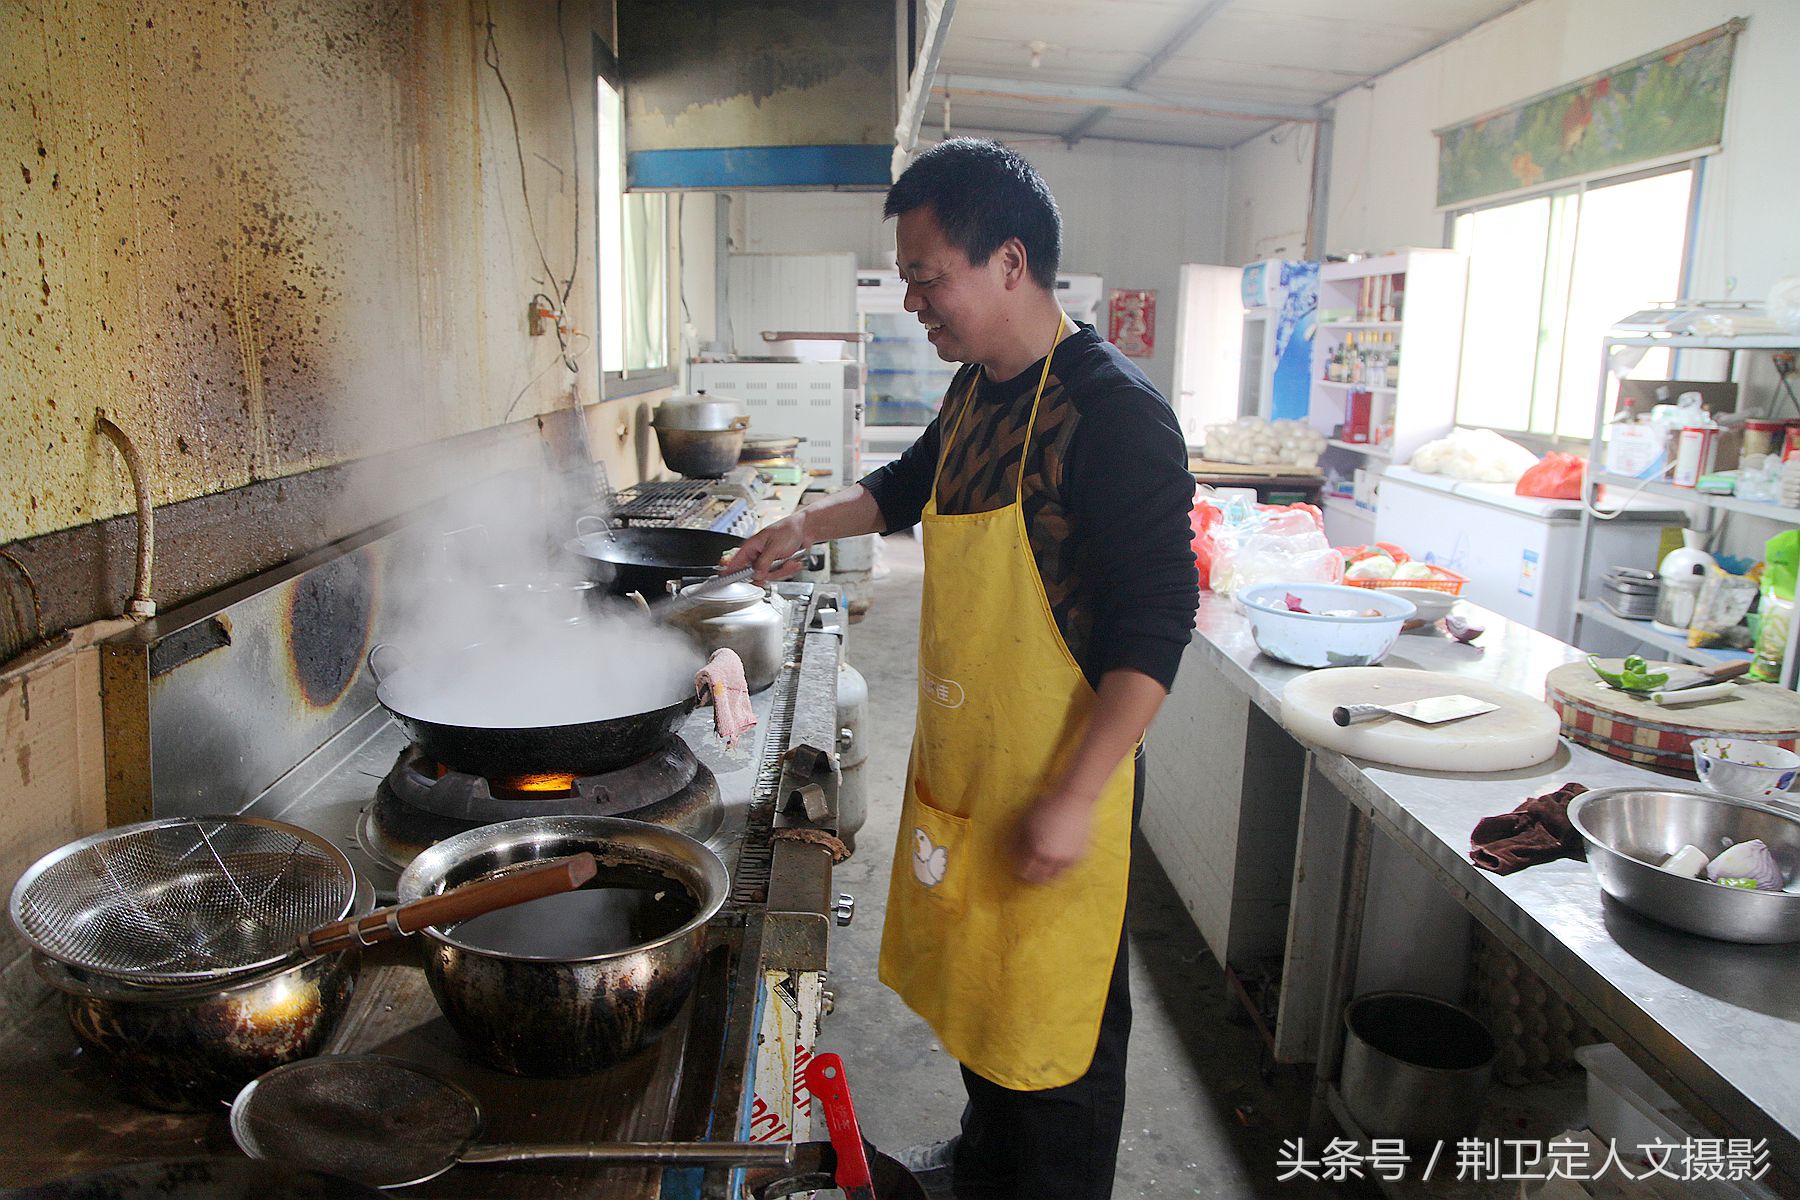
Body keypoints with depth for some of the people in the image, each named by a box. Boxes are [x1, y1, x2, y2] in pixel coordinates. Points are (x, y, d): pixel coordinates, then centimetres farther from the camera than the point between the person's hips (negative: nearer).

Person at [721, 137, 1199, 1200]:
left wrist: (1074, 799, -23)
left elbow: (1156, 623, -23)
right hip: (957, 771, 9)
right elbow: (913, 484, 27)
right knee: (973, 988, 25)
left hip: (1054, 790, -8)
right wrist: (809, 525, 16)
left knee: (1055, 1028, 10)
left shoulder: (1114, 412, -21)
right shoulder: (977, 389, 5)